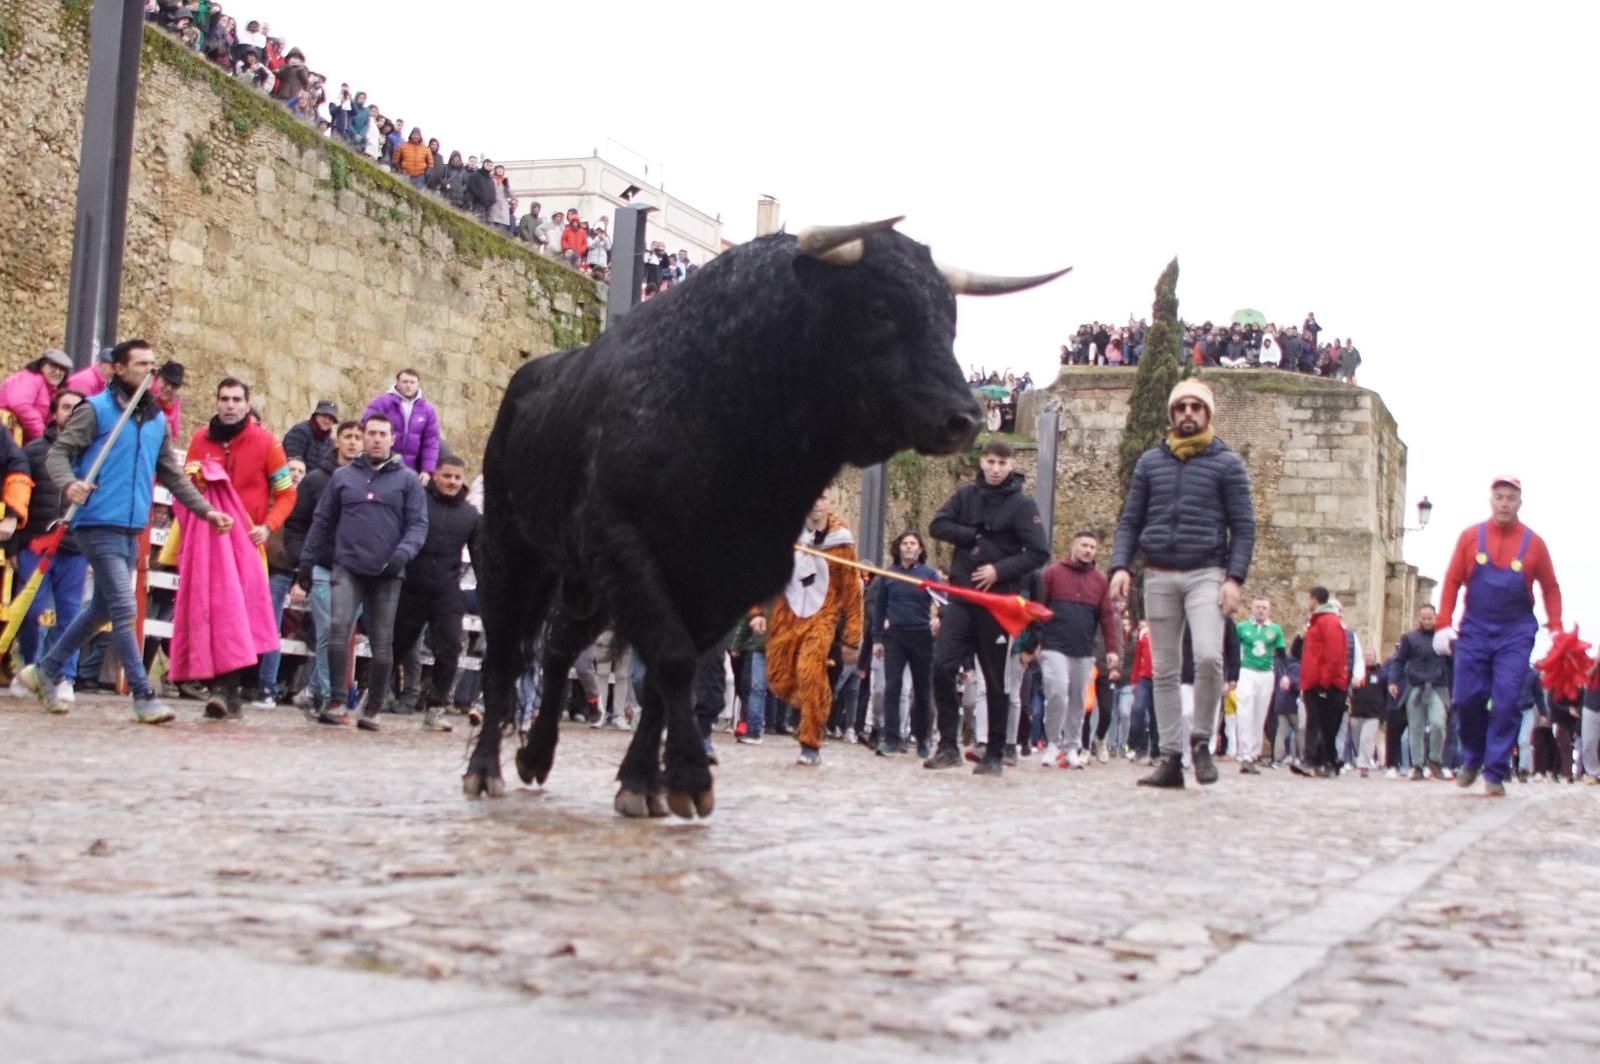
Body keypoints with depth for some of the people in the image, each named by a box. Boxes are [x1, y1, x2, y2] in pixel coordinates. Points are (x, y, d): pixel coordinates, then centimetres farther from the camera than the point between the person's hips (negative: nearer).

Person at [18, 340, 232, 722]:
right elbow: (58, 452, -8)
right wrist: (69, 483, -28)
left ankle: (46, 670, 29)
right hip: (99, 525, -7)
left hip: (132, 529, 7)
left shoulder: (157, 419, 15)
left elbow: (172, 474, 21)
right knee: (124, 609, -11)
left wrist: (206, 510, 14)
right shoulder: (96, 409, -4)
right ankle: (144, 696, -9)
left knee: (101, 609, 14)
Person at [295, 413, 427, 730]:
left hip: (387, 574, 0)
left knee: (382, 642, 3)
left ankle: (373, 709, 12)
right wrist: (307, 560, 10)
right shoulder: (343, 476, 11)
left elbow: (418, 524, 1)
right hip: (347, 567, 0)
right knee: (338, 629, -18)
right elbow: (322, 521, 15)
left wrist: (404, 551, -17)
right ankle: (337, 702, -14)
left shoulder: (407, 479, 6)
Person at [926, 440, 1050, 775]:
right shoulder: (966, 494, 8)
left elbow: (1039, 553, -8)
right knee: (942, 666, -10)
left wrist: (1000, 570, -18)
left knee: (995, 680, 4)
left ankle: (995, 754, 13)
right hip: (961, 596, 3)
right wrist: (974, 537, -10)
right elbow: (938, 526, 2)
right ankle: (948, 745, -2)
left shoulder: (1022, 504, -3)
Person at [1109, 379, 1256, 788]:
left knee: (1208, 656, -21)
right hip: (1158, 575, 3)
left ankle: (1202, 741, -2)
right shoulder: (1150, 461, 12)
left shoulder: (1226, 462, 4)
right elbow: (1130, 520, 13)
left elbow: (1243, 527, 1)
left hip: (1205, 573, -3)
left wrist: (1234, 578, -11)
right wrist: (1120, 566, -2)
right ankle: (1170, 758, 8)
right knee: (1164, 671, 4)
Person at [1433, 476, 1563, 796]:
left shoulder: (1533, 543, 1)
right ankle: (1472, 760, 23)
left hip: (1515, 635, -1)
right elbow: (1452, 582, 3)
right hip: (1474, 631, 1)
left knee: (1507, 702, -8)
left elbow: (1550, 589, 7)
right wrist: (1444, 625, -2)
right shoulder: (1471, 537, 2)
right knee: (1467, 698, -1)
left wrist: (1555, 629, -2)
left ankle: (1495, 774, -3)